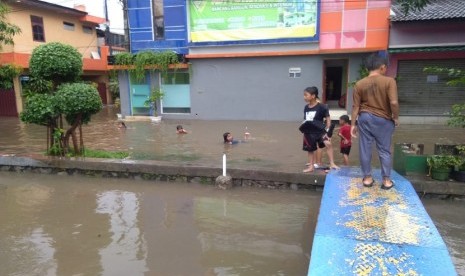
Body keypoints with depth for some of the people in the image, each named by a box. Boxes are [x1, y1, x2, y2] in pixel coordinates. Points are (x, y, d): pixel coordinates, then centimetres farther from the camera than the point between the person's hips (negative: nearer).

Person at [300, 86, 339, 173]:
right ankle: (311, 166, 28)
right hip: (309, 132, 5)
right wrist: (303, 127, 2)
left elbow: (328, 119, -6)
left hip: (320, 131, -5)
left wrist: (327, 130, -11)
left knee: (328, 143, -24)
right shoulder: (306, 107, 5)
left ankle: (332, 164, -14)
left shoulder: (321, 107, -11)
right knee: (310, 149, 13)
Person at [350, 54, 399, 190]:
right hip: (383, 119, -2)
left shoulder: (359, 84, -3)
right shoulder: (389, 81, -11)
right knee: (384, 150, 9)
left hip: (365, 118, 2)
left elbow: (356, 106, -2)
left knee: (365, 148, 9)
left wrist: (353, 124, 4)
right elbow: (394, 102, -20)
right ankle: (386, 180, 14)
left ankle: (367, 178, 15)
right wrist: (396, 118, -4)